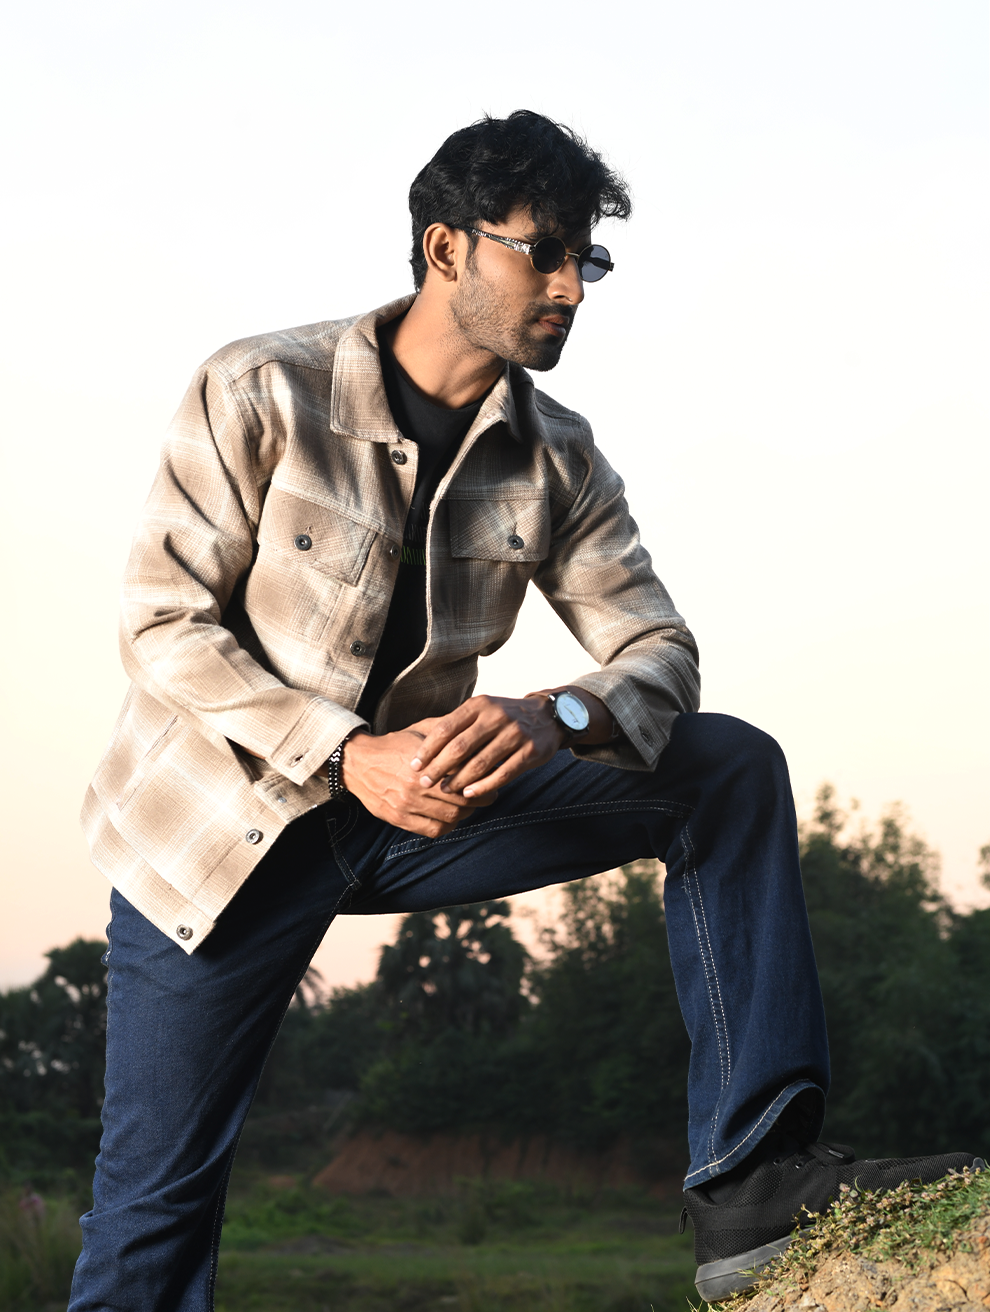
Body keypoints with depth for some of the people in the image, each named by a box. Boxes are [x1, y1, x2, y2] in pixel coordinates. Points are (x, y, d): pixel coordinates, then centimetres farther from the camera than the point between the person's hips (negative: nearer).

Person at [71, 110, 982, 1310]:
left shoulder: (559, 462, -1)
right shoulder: (259, 394, -14)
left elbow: (660, 653, -5)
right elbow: (162, 625, -16)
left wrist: (555, 720, -30)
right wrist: (348, 756, -30)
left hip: (417, 804, 4)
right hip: (219, 827, -4)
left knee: (732, 770, -9)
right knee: (157, 1201, -6)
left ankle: (754, 1179, -13)